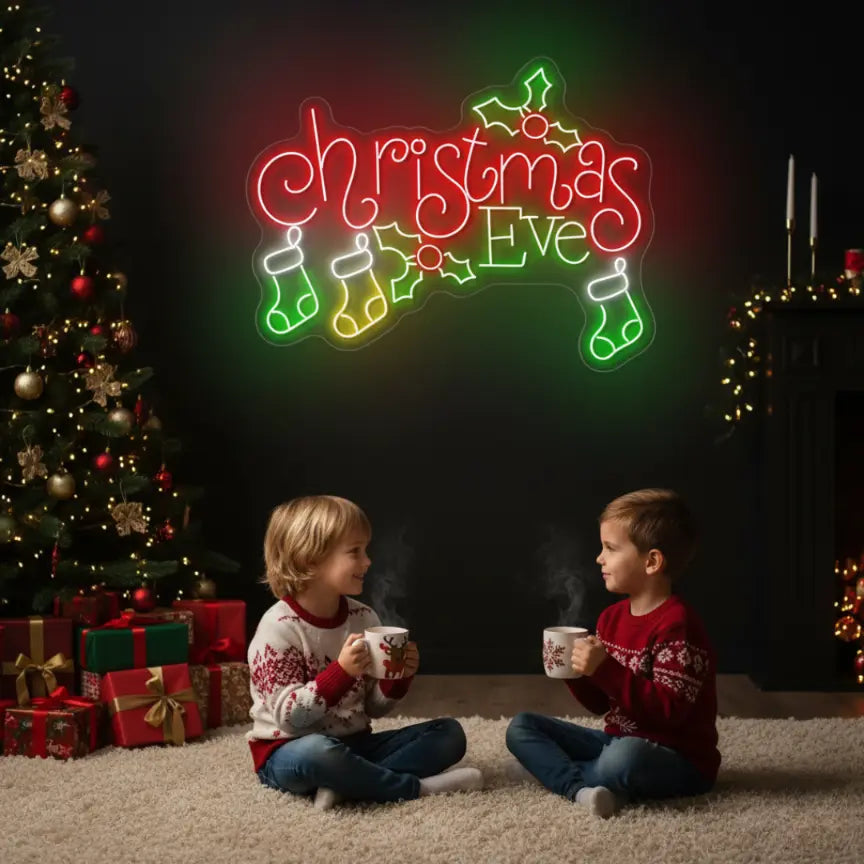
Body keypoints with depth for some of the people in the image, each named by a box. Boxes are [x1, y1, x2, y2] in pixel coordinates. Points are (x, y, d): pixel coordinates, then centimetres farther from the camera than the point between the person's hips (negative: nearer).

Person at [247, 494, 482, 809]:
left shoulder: (364, 618, 4)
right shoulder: (279, 628, -15)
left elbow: (373, 708, 10)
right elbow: (288, 716, -22)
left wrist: (398, 678, -11)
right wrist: (342, 671, -31)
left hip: (352, 745, 7)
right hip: (290, 752, -7)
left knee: (449, 733, -4)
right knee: (317, 753, -42)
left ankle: (345, 784, -23)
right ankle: (417, 786, -19)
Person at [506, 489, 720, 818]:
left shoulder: (676, 624, -19)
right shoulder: (612, 617, 7)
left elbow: (669, 710, -26)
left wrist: (605, 670, -30)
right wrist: (576, 672, -7)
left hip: (679, 760, -9)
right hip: (617, 741, 9)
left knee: (624, 756, -41)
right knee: (521, 726, 3)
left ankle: (552, 769, -13)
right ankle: (580, 788, -21)